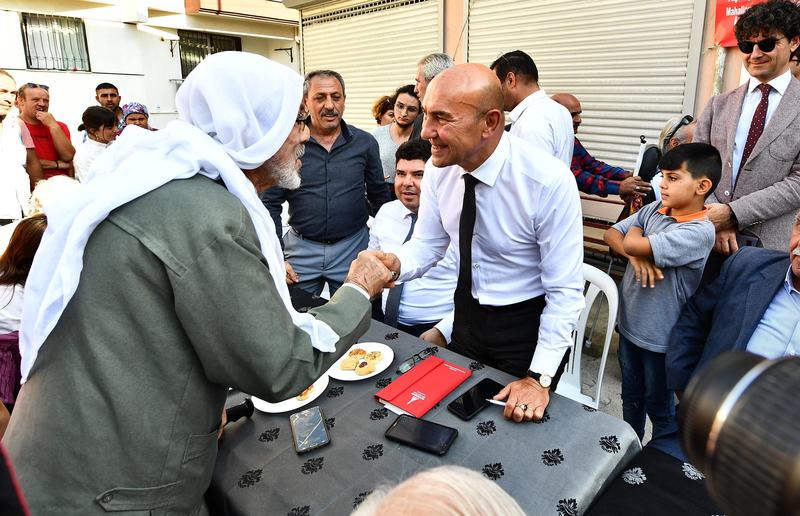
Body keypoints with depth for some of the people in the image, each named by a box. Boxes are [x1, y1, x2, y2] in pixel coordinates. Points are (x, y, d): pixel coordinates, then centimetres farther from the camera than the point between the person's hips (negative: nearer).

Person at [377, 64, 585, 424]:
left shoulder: (550, 182, -28)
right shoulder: (439, 168, -13)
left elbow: (566, 291, -21)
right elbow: (428, 244, -1)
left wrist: (539, 378, -24)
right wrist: (396, 264, -24)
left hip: (529, 324, -4)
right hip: (466, 313, 5)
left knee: (518, 419, 17)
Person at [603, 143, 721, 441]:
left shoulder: (700, 231, -24)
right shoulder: (654, 210, -3)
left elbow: (634, 244, -32)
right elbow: (610, 234, -2)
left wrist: (634, 234, -9)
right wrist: (636, 256, -19)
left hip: (661, 337, -6)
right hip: (629, 324, 6)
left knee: (658, 406, 16)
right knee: (631, 396, 25)